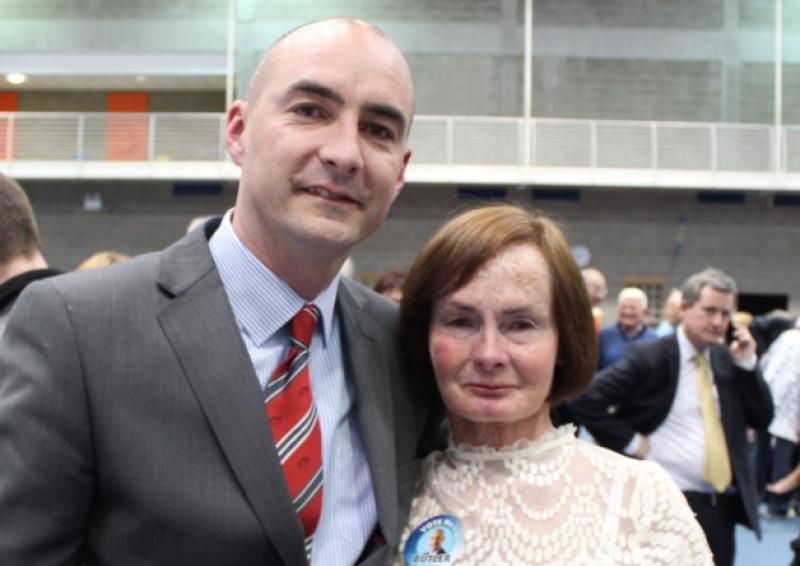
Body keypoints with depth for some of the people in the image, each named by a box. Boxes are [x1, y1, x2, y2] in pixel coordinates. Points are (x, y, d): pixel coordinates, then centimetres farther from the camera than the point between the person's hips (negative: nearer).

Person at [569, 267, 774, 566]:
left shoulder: (727, 359, 9)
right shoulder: (650, 357, -10)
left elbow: (762, 418, 8)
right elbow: (584, 400, -14)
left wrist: (747, 364, -2)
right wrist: (631, 442, -14)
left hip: (723, 503, 6)